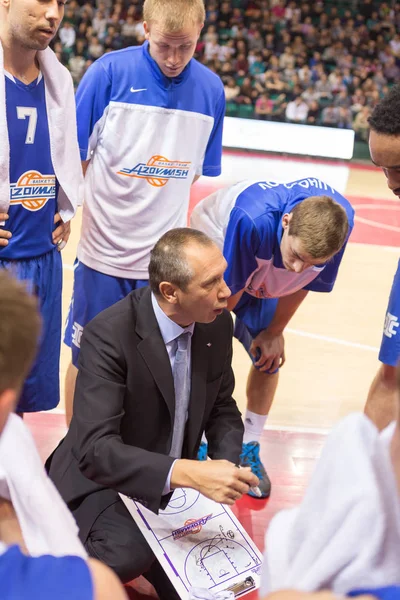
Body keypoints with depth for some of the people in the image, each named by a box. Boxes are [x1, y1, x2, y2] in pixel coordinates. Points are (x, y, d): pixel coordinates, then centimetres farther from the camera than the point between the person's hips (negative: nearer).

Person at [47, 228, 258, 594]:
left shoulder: (217, 323, -8)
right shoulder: (109, 334, -28)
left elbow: (222, 409, 6)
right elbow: (95, 447, -35)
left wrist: (227, 466, -14)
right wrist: (188, 473, -46)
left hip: (175, 483, 6)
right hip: (104, 482, -5)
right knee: (129, 554, -33)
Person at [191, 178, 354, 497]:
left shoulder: (342, 220, -33)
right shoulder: (252, 220, -48)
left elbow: (304, 282, -14)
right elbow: (229, 287, -29)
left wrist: (275, 332, -3)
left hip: (264, 274, 4)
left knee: (270, 356, 3)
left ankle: (249, 448, 20)